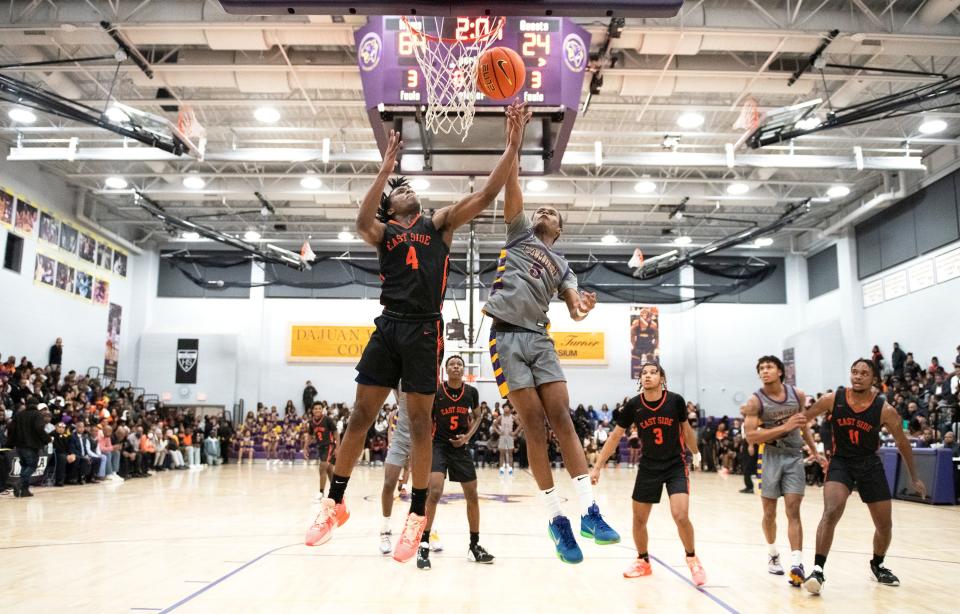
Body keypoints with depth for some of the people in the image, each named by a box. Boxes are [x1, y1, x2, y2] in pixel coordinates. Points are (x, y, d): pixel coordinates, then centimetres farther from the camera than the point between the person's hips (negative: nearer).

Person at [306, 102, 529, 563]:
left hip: (424, 330, -1)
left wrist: (512, 146, -7)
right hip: (389, 325, 1)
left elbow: (485, 196, 2)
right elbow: (362, 221, -12)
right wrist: (386, 168, -17)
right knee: (360, 415, 3)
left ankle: (418, 514, 11)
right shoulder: (383, 231, 13)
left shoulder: (439, 223, 13)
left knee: (420, 421, 2)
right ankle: (335, 503, 15)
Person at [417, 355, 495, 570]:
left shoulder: (471, 392, -2)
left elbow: (477, 417, 13)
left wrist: (467, 436, -4)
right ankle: (424, 545, -8)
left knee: (472, 496, 6)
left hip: (460, 447, 4)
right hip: (439, 445, -4)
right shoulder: (435, 391, -10)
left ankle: (474, 546, 21)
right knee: (434, 492, -21)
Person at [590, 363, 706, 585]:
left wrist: (695, 452, 20)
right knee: (639, 519, 6)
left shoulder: (676, 401, -13)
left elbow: (686, 429, 6)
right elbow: (615, 436, -3)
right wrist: (598, 467, -5)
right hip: (648, 467, 2)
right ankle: (643, 562, 30)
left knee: (681, 516, -17)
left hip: (676, 466, -2)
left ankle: (692, 559, 9)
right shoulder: (633, 405, -12)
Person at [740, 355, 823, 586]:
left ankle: (796, 564, -14)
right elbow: (750, 437, -18)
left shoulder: (798, 395, 2)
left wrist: (815, 453, 19)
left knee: (793, 511, -8)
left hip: (794, 457, 1)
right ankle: (772, 554, 32)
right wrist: (785, 427, -24)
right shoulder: (755, 401, -11)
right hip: (770, 457, -1)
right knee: (769, 513, 9)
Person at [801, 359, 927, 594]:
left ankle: (877, 565, 40)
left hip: (870, 465, 2)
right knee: (831, 512, -24)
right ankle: (818, 570, -17)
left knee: (885, 525, 11)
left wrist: (914, 477, 9)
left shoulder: (885, 410, -14)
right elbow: (802, 419, -1)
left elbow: (902, 443, 2)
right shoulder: (833, 399, -14)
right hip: (841, 462, -2)